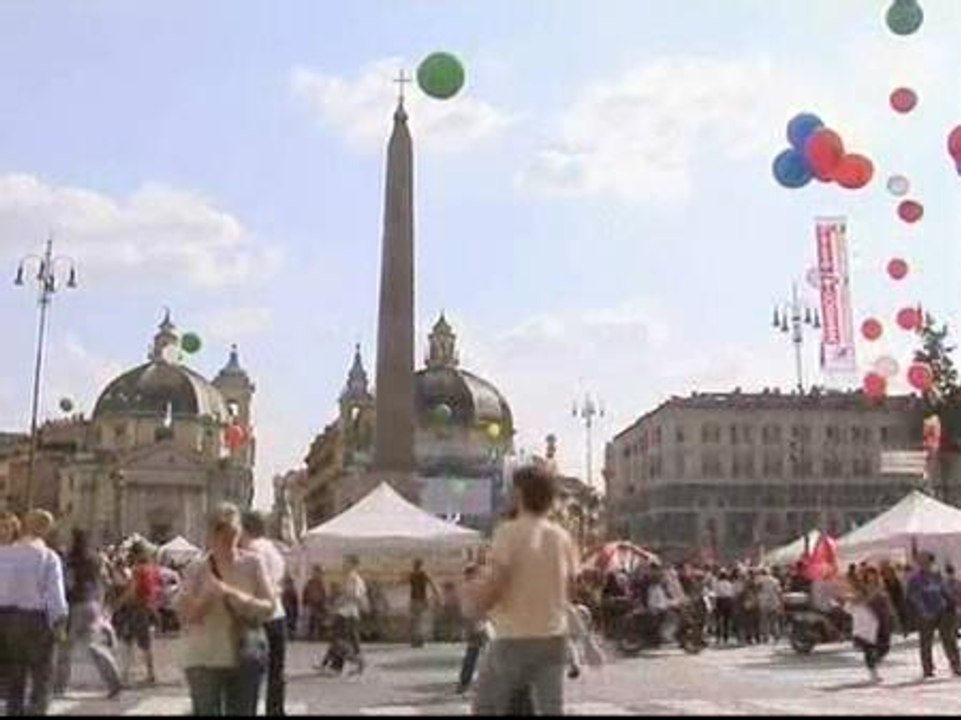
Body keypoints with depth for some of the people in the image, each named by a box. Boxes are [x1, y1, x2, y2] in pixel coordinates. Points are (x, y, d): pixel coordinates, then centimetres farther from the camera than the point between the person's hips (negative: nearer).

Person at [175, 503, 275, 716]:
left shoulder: (252, 564, 0)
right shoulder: (196, 568, 0)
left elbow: (268, 608, -7)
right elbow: (183, 613, -4)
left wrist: (232, 594, -19)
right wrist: (206, 595, -21)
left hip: (246, 659, 1)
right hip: (204, 660, -1)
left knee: (243, 712, 10)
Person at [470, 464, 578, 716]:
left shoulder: (510, 532, -11)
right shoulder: (562, 536, 5)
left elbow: (494, 584, -17)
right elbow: (569, 587, 10)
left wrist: (478, 606, 2)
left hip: (514, 639, -5)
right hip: (553, 638, 5)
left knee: (486, 708, 9)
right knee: (552, 709, 8)